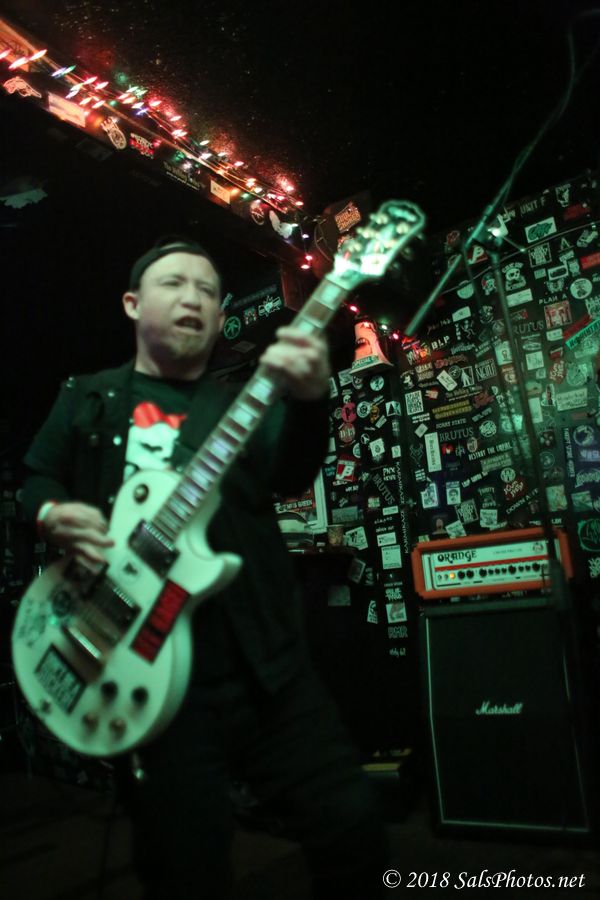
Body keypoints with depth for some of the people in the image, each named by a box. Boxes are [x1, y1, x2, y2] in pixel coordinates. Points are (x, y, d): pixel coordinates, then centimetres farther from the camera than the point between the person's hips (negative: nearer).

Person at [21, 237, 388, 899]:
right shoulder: (87, 399, 10)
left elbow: (289, 474, -11)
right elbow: (37, 477, 18)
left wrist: (309, 400, -32)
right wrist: (52, 513, -6)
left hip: (267, 665, 1)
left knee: (352, 831, 6)